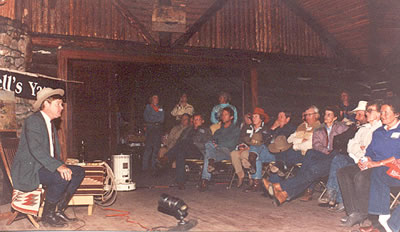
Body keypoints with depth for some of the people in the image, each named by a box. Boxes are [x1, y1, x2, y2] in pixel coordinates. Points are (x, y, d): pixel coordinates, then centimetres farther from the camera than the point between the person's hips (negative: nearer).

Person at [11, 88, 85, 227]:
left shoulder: (50, 123, 18)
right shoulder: (33, 121, -13)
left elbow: (55, 151, 16)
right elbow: (35, 149, -27)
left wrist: (62, 166, -3)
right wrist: (58, 166, -36)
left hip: (45, 167, 10)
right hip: (27, 171, -10)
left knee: (79, 172, -1)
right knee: (62, 177, -31)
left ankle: (58, 210, 3)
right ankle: (47, 215, -11)